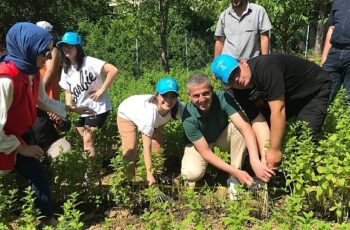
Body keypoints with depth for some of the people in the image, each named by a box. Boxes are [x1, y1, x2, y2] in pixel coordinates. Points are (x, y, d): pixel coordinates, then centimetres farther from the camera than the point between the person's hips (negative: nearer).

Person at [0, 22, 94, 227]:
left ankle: (48, 219, 28)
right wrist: (22, 148, -19)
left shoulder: (33, 73, -4)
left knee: (38, 174, 12)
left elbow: (43, 102, 15)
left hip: (16, 137, 8)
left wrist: (73, 109, 17)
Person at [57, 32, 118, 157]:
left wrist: (101, 90, -22)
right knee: (86, 141, 13)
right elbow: (68, 92, 10)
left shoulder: (89, 62, -17)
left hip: (97, 108, -7)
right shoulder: (66, 69, 6)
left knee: (88, 141, -6)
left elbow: (113, 70, -26)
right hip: (81, 110, 7)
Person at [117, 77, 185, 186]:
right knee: (131, 149, -13)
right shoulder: (149, 112, -46)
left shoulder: (178, 107, -35)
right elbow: (146, 147, -41)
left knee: (157, 143, -1)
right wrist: (149, 174, -40)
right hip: (126, 115, -5)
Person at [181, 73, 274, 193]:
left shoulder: (223, 98, -29)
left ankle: (234, 179, -16)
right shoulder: (189, 118, -32)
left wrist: (255, 162, -49)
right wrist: (236, 172, -36)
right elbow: (206, 153, -30)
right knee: (192, 173, -32)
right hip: (199, 144, -2)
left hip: (222, 137, 2)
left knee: (238, 126, -30)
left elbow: (245, 127, -37)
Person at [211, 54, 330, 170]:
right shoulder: (239, 93, -14)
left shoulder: (264, 68, -37)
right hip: (289, 96, 7)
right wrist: (265, 155, -24)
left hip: (315, 89, -6)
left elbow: (278, 111, -37)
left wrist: (274, 150, -32)